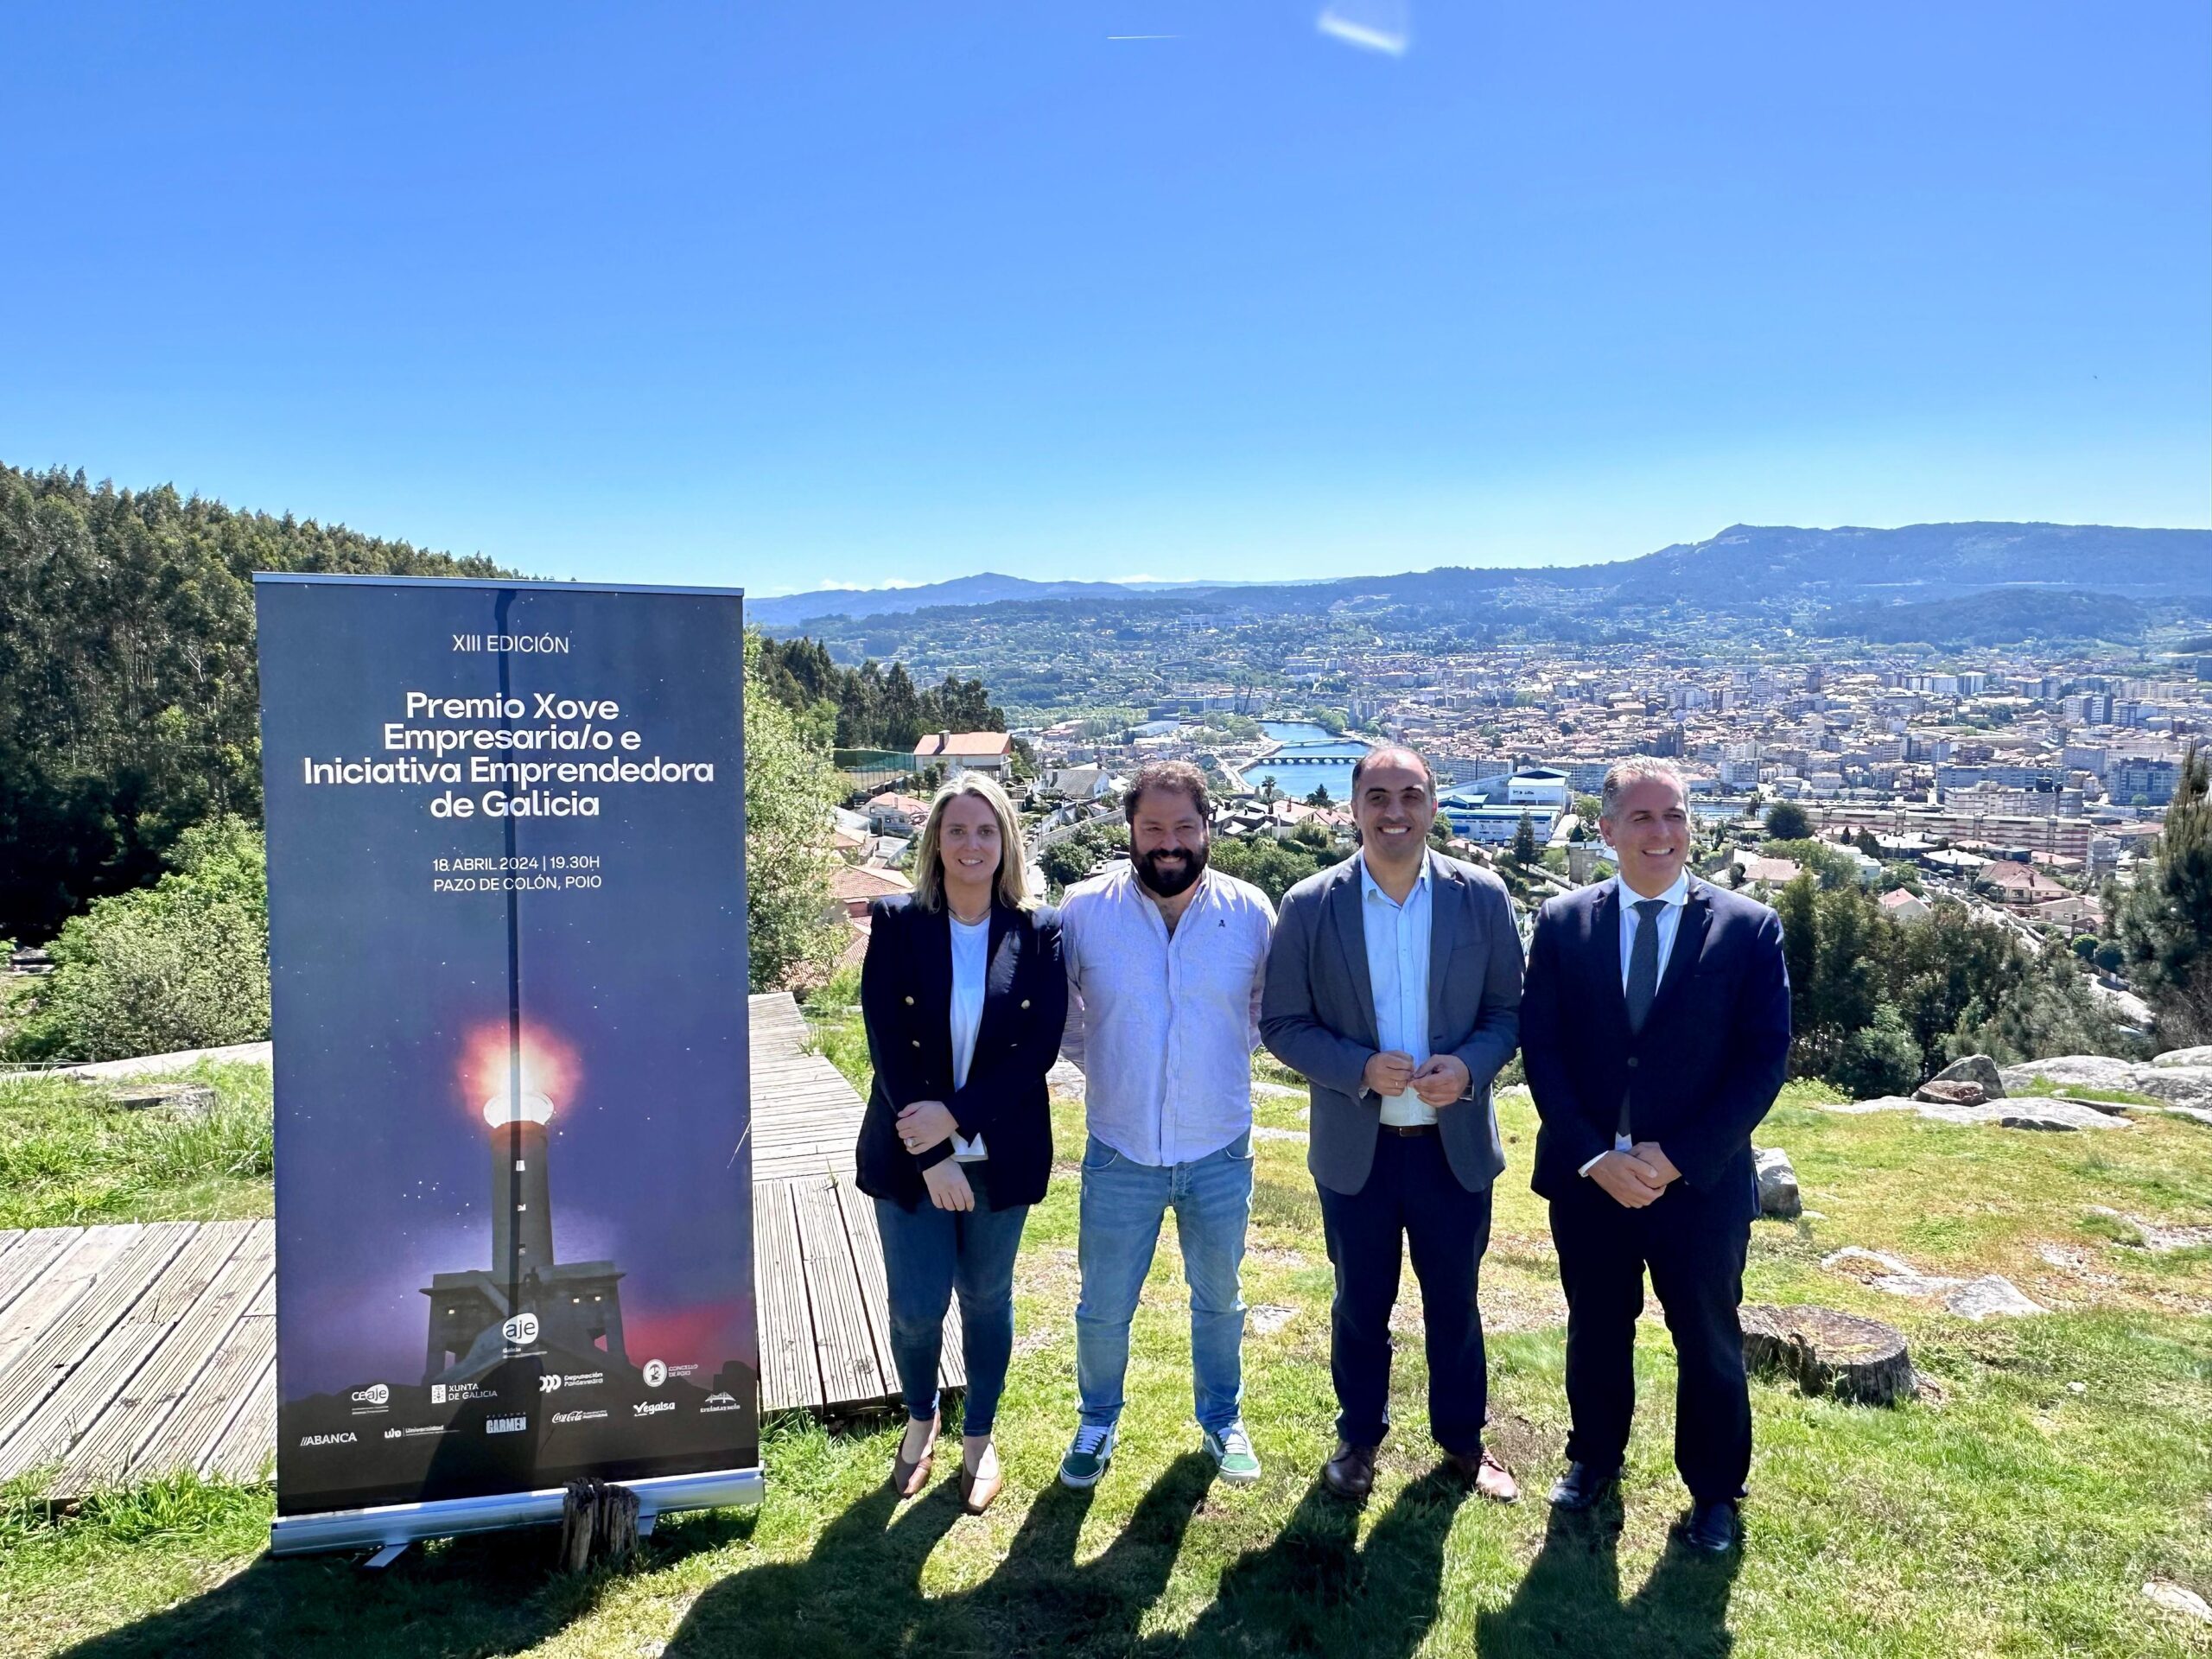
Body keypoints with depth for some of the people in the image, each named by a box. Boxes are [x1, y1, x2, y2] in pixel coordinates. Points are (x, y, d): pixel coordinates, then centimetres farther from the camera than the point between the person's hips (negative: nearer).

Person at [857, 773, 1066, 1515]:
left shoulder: (1040, 932, -5)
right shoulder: (896, 923, -6)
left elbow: (1040, 1048, -10)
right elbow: (887, 1045, -11)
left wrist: (956, 1116, -19)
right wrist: (931, 1157, -16)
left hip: (1001, 1153, 1)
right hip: (908, 1152, 0)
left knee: (987, 1300, 14)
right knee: (915, 1306, 6)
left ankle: (980, 1438, 37)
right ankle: (921, 1420, 38)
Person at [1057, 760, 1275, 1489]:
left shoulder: (1251, 911, -8)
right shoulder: (1083, 908, -11)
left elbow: (1269, 1008, 10)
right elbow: (1053, 1007, 6)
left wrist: (1226, 1056, 5)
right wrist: (1097, 1060, 4)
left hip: (1220, 1152, 1)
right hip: (1120, 1153, -1)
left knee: (1219, 1299, 20)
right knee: (1104, 1307, 14)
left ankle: (1221, 1419, 44)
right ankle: (1097, 1421, 40)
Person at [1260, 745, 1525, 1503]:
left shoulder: (1481, 896, -6)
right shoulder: (1309, 906, -9)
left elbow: (1509, 1008, 0)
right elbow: (1283, 1023, -5)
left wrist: (1469, 1067, -19)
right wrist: (1362, 1069, -20)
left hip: (1454, 1144, 1)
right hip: (1356, 1148, 0)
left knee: (1454, 1301, 18)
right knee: (1361, 1305, 17)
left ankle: (1462, 1435, 41)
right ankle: (1359, 1434, 40)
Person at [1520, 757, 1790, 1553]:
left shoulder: (1749, 928, -6)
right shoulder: (1561, 923, -2)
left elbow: (1763, 1061, -8)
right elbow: (1541, 1047, -3)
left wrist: (1679, 1157, -15)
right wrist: (1595, 1155, -13)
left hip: (1702, 1183, -1)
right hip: (1587, 1177, 2)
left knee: (1708, 1341, 15)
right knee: (1595, 1330, 19)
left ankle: (1715, 1489, 37)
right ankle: (1594, 1458, 43)